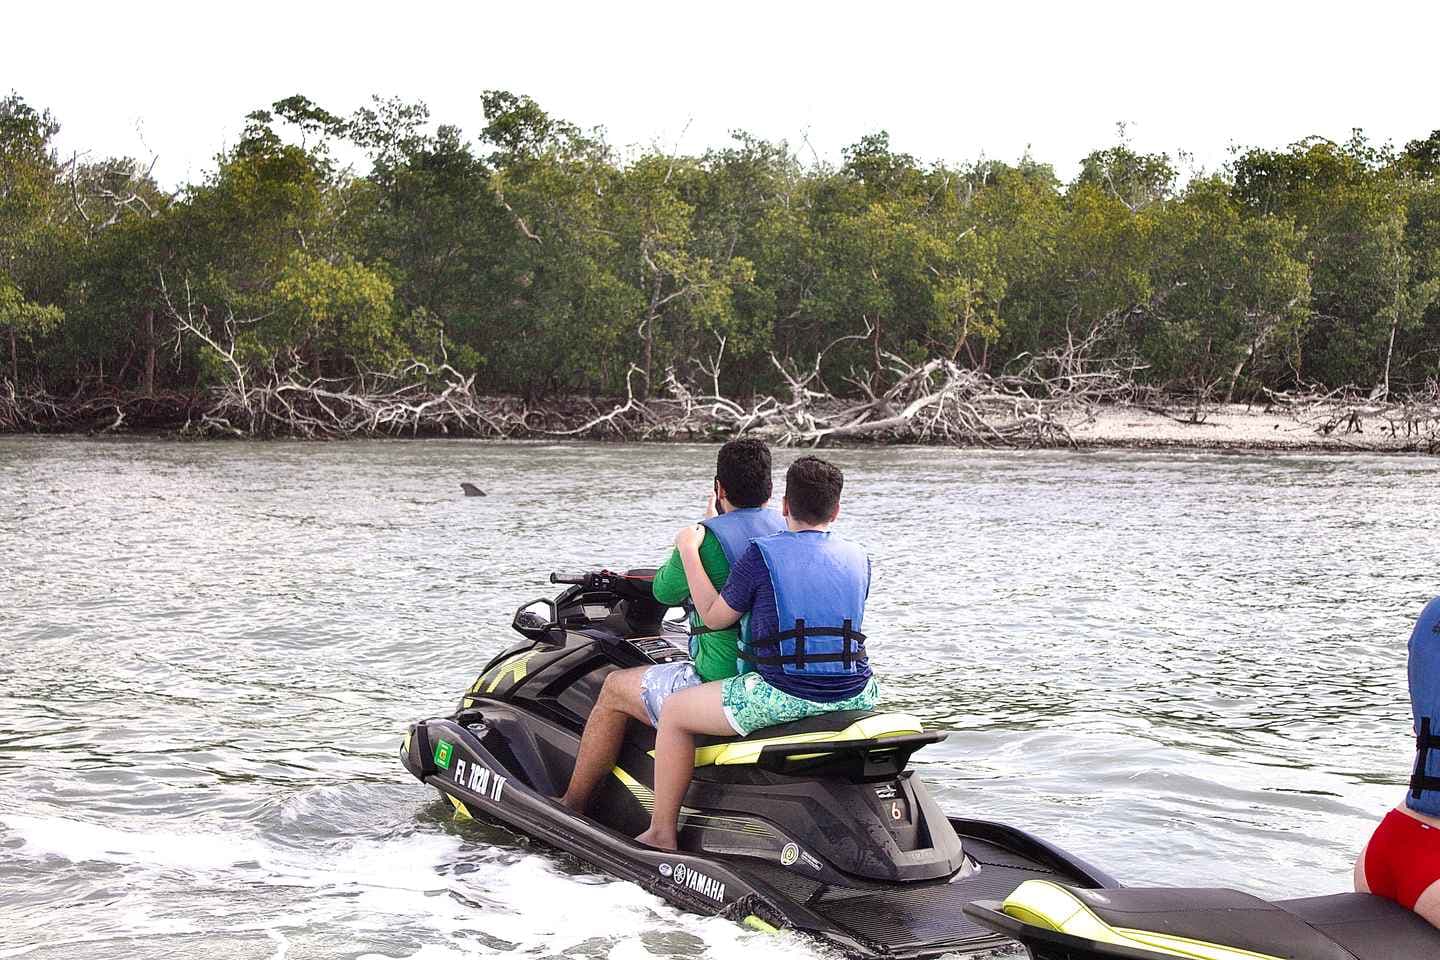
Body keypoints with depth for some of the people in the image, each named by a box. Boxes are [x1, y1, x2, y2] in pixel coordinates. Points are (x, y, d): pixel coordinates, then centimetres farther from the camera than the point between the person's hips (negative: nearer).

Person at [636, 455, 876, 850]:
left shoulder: (761, 555, -7)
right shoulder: (859, 558, 8)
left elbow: (714, 616, 0)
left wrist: (689, 551, 8)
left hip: (784, 695, -5)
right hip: (855, 696, 5)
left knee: (675, 711, 13)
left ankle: (662, 834, 16)